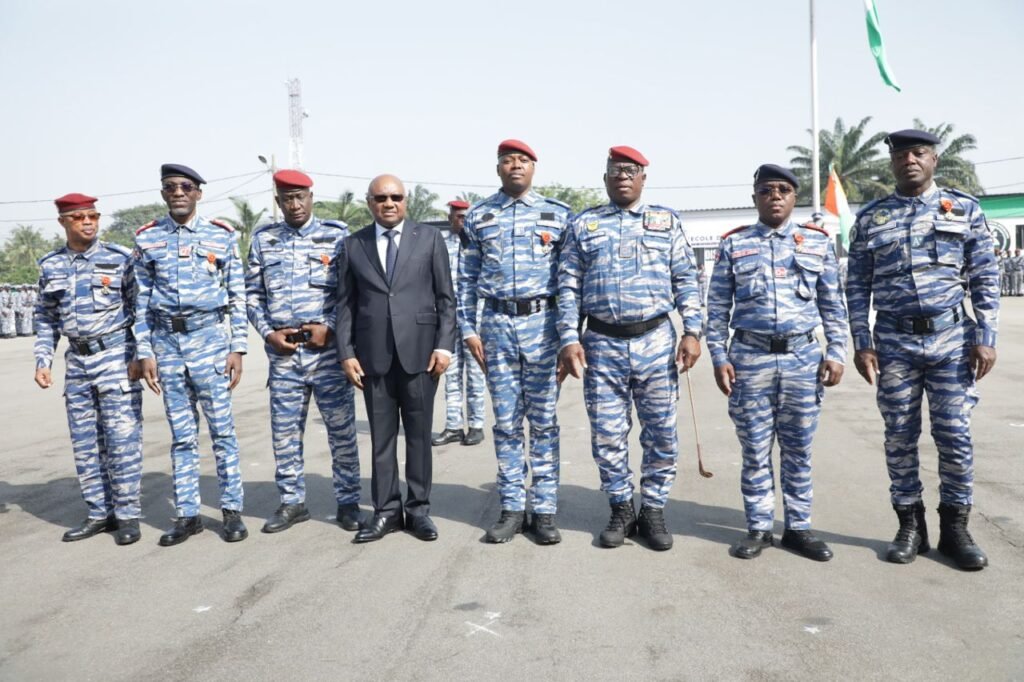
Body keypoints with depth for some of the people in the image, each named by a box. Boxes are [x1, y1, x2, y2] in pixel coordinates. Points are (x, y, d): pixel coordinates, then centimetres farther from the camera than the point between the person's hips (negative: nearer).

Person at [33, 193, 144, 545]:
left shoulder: (119, 258, -3)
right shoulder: (50, 266, 8)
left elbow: (141, 309, -2)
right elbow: (45, 318, 15)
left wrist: (140, 355, -9)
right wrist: (42, 360, 6)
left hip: (116, 356, -4)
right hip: (77, 361, 5)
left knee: (121, 438, -4)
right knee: (85, 443, 9)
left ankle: (127, 515, 5)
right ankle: (99, 513, 19)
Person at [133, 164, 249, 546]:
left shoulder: (222, 236, 1)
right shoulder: (146, 239, 5)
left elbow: (237, 296, 2)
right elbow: (142, 301, 7)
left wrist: (237, 348, -2)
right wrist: (145, 353, 2)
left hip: (209, 338, -2)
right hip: (166, 342, 2)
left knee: (221, 428, 3)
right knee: (181, 434, 8)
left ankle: (232, 509, 13)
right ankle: (187, 515, 17)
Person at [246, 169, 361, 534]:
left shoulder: (337, 236, 2)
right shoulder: (263, 239, 9)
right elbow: (253, 294, 11)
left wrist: (330, 327, -12)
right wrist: (268, 332, -3)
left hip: (327, 348, -2)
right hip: (282, 351, 3)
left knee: (341, 428, 3)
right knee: (284, 430, 8)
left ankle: (348, 501, 15)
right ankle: (291, 502, 22)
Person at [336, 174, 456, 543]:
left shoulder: (429, 237, 5)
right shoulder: (353, 245, 9)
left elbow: (446, 297, 3)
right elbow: (346, 304, 8)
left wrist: (444, 345, -6)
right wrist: (346, 352, 0)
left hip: (419, 351, -1)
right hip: (373, 355, 1)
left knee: (419, 434, 6)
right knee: (381, 436, 7)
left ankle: (419, 509, 16)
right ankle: (386, 510, 17)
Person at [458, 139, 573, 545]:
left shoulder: (558, 214, 6)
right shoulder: (478, 217, 9)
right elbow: (467, 279, 9)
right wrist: (469, 330, 2)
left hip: (542, 321, -1)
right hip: (496, 324, 1)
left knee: (543, 421, 3)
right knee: (506, 421, 6)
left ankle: (544, 510, 12)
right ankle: (512, 509, 15)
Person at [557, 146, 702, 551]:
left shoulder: (667, 221, 11)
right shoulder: (583, 225, 10)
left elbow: (686, 280, 8)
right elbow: (568, 286, 5)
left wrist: (692, 331, -3)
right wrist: (569, 340, -4)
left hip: (656, 340, 0)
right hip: (602, 344, 0)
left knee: (661, 434, 4)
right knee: (607, 435, 5)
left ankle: (653, 511, 20)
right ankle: (621, 510, 22)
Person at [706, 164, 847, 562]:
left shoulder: (819, 242, 8)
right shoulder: (733, 245, 4)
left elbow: (833, 306, 9)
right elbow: (718, 308, 3)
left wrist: (836, 354, 1)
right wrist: (719, 358, -3)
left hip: (803, 357, 1)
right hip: (750, 358, -1)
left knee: (798, 450, 9)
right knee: (755, 450, 6)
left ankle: (798, 528, 21)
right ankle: (759, 528, 18)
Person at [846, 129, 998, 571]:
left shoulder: (964, 209, 5)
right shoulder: (870, 219, 6)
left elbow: (986, 280, 4)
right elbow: (857, 287, 5)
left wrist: (986, 338, -4)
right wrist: (861, 344, -2)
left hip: (951, 338, 0)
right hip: (894, 342, 1)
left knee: (954, 435, 2)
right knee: (900, 436, 6)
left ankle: (955, 529, 17)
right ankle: (910, 527, 19)